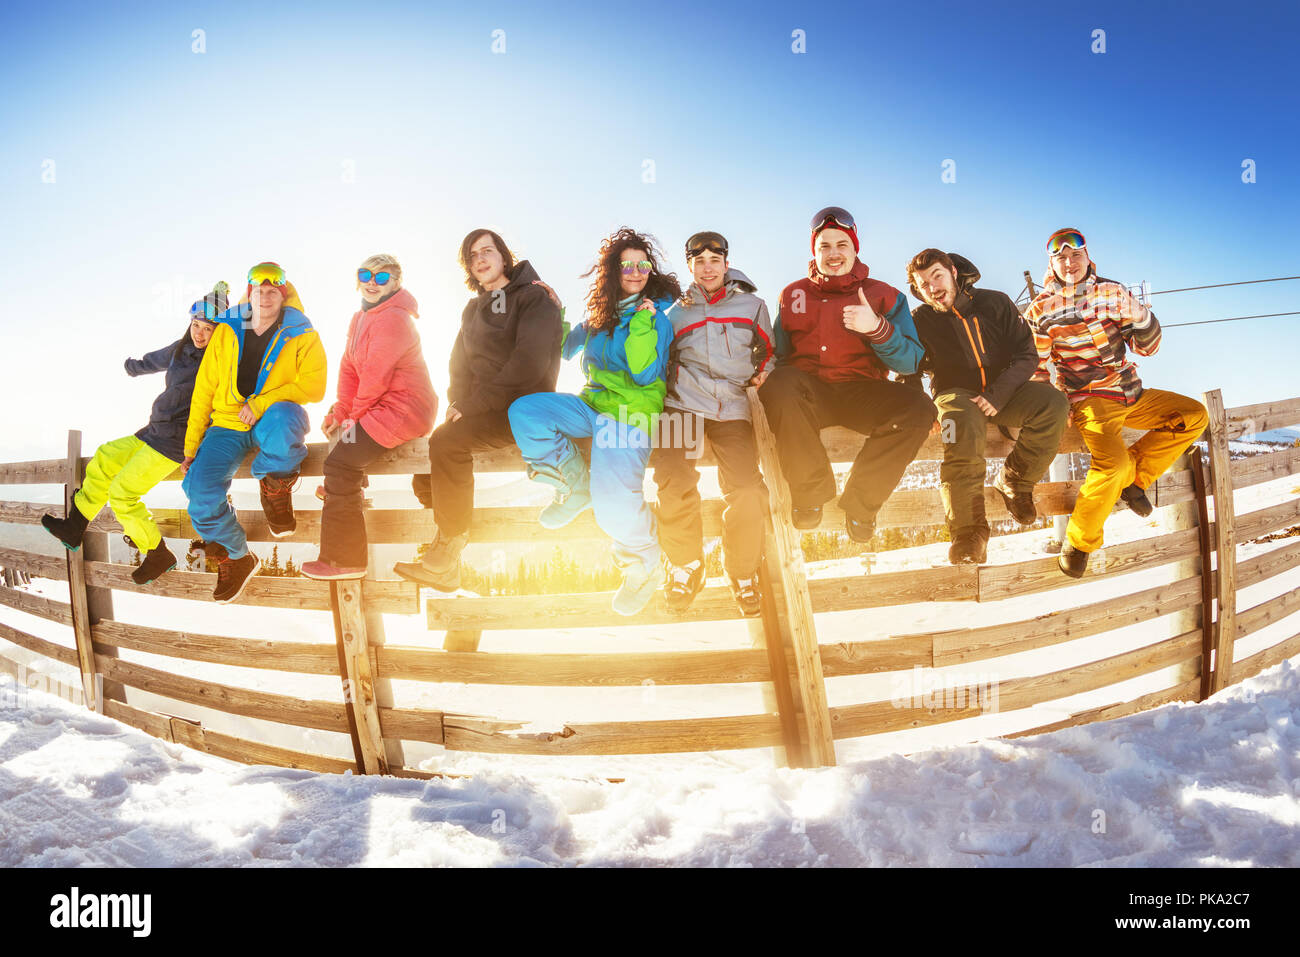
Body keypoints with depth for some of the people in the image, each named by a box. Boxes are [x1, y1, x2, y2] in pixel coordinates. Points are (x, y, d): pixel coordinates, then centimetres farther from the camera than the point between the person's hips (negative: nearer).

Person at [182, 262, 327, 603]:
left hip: (272, 421, -2)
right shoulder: (226, 332, 7)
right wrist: (191, 446, 5)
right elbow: (204, 390, 8)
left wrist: (262, 403, -19)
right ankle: (234, 558, 4)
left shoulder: (302, 335, 2)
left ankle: (276, 486, -11)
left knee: (285, 417, -40)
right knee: (200, 487, -20)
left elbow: (313, 386, -10)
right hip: (227, 424, 3)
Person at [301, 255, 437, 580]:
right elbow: (350, 368, 13)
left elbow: (375, 376, -18)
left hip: (401, 411, -10)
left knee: (340, 463, -13)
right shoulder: (360, 318, 15)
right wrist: (339, 412, 2)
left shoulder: (393, 320, -17)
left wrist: (355, 415, -7)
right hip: (384, 408, 10)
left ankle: (345, 560, -6)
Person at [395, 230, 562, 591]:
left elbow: (529, 362, -19)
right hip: (482, 411, 8)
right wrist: (457, 402, -3)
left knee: (447, 440, -28)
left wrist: (473, 405, -21)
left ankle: (444, 564, -26)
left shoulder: (534, 297, -6)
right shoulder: (474, 309, 19)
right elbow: (460, 362, 19)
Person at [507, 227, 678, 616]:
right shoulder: (600, 314, 17)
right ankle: (575, 486, -2)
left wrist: (641, 323, -14)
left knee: (612, 503, -27)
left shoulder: (657, 316, 1)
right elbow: (564, 349, 31)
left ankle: (645, 562, 4)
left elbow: (645, 374, -13)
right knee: (523, 411, -20)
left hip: (632, 411, -6)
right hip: (593, 404, 6)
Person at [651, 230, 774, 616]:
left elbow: (770, 352, 27)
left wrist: (763, 375, 8)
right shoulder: (676, 312, 21)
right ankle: (685, 569, 0)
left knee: (747, 490, -18)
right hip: (684, 403, 0)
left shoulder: (752, 305, 20)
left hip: (733, 406, 0)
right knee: (674, 484, -22)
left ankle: (743, 576, 4)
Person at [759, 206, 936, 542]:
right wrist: (772, 377, -9)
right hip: (808, 394, 0)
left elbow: (909, 362, -1)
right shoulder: (793, 295, 15)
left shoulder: (885, 296, 9)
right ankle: (811, 490, -18)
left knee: (918, 407, -28)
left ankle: (860, 502, -13)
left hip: (861, 392, 0)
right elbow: (778, 354, 15)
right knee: (778, 385, -35)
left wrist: (876, 328, -19)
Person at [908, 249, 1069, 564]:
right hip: (956, 394, -2)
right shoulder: (920, 321, 0)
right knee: (963, 426, -39)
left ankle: (1013, 481, -6)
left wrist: (999, 393, -18)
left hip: (1004, 392, 2)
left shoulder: (996, 303, 1)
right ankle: (969, 536, -41)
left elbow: (1027, 354, -2)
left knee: (1053, 403, -29)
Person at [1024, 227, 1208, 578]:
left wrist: (1138, 316, -16)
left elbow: (1147, 347, 5)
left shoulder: (1113, 292, 6)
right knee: (1113, 463, -29)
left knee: (1195, 416, -4)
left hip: (1131, 395, 6)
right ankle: (1079, 541, -11)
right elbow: (1036, 369, 0)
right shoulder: (1041, 309, -4)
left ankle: (1135, 477, 2)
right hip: (1090, 400, -6)